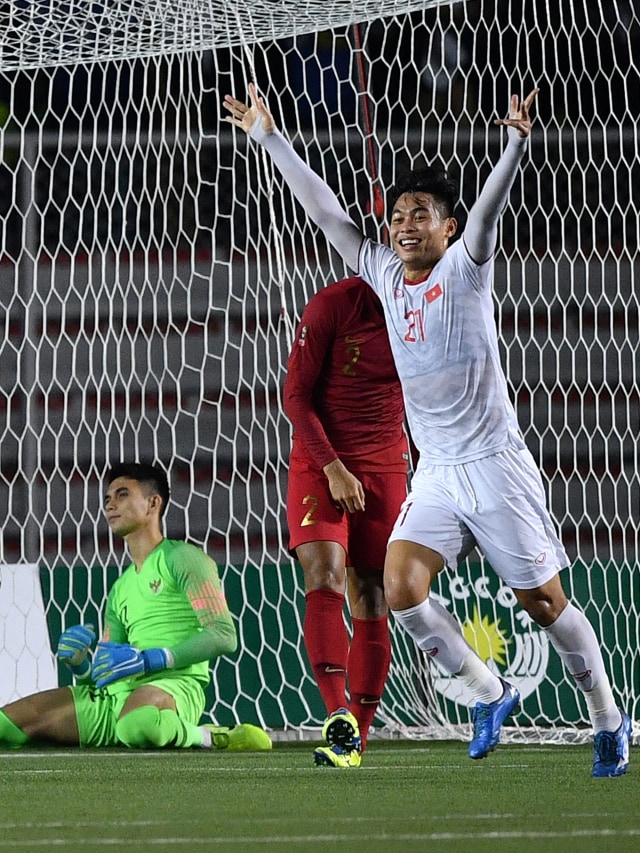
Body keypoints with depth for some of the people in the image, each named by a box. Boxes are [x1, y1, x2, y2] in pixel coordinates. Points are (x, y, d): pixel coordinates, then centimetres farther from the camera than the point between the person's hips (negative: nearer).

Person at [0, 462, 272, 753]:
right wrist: (80, 665, 3)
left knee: (137, 723, -45)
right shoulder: (121, 588, 27)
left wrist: (150, 659, -14)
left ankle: (205, 737, -13)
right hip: (114, 694, 7)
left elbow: (224, 636, -8)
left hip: (174, 685, -7)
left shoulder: (181, 558, 4)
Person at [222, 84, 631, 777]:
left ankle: (608, 721, 17)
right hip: (435, 474, 5)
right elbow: (326, 212, 13)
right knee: (400, 587, -13)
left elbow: (488, 208, -23)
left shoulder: (463, 267, -5)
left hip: (495, 466, -5)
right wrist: (269, 137, 15)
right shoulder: (384, 274, 9)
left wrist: (515, 143, -40)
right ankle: (488, 694, 5)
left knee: (543, 602, 0)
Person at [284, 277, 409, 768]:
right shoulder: (331, 306, -11)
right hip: (319, 465, -3)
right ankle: (338, 714, -31)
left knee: (372, 601, 1)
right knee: (325, 579, -22)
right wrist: (333, 468, -16)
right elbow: (296, 396, -10)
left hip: (385, 467, 3)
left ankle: (357, 739, 7)